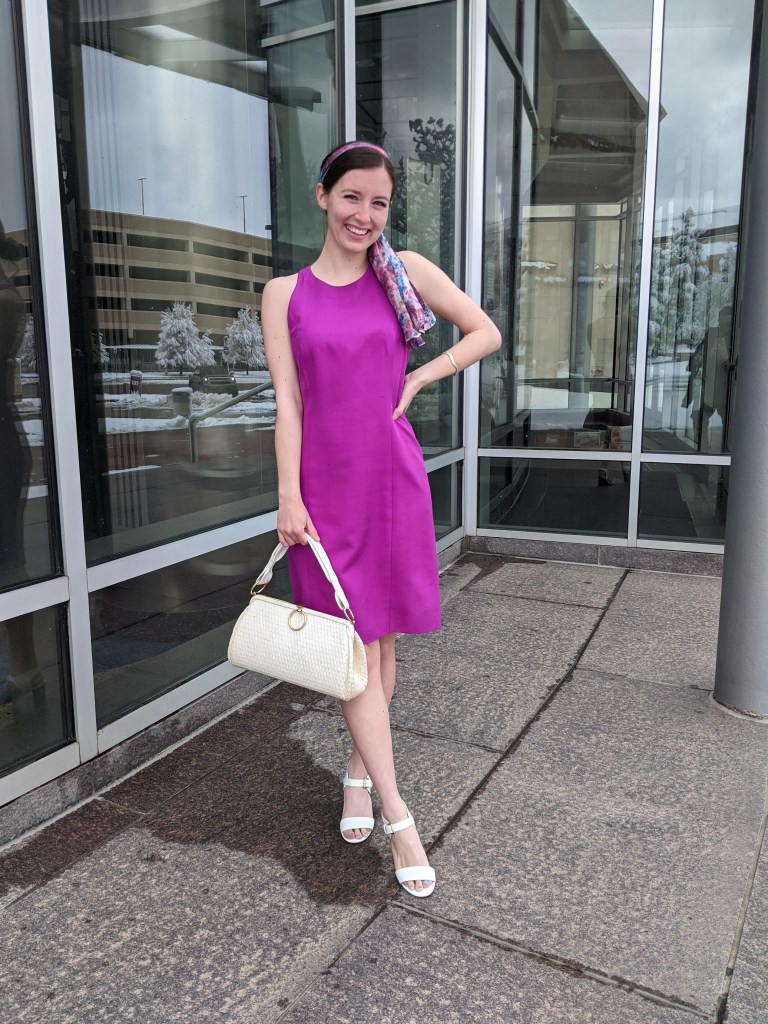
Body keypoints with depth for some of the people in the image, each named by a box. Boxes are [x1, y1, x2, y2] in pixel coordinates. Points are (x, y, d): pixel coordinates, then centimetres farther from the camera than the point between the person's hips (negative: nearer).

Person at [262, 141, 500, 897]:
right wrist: (289, 496, -9)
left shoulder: (405, 271, 4)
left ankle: (358, 773, 33)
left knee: (382, 639, 11)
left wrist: (417, 380, -2)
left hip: (392, 478, 1)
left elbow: (485, 333, 8)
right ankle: (398, 819, 10)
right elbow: (287, 401, -2)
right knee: (353, 645, 0)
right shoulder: (286, 293, 3)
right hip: (325, 486, -1)